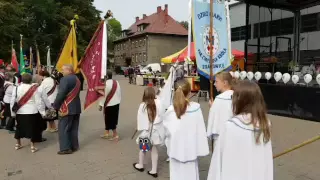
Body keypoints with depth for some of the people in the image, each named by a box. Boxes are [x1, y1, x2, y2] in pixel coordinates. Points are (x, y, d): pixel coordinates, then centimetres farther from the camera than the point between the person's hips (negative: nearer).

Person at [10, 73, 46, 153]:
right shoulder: (34, 88, -11)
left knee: (19, 127, 19)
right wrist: (42, 112, -3)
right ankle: (33, 146, 6)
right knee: (32, 128, 3)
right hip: (32, 112, -3)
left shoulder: (16, 88, -2)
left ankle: (18, 144, 33)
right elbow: (39, 101, -10)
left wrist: (13, 112, 11)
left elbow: (12, 101, 1)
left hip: (20, 112, 4)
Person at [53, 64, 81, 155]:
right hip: (76, 107, 9)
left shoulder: (65, 79, -15)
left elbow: (61, 94, -19)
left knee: (63, 128, 0)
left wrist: (55, 106, -8)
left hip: (67, 108, -9)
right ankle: (74, 146, 20)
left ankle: (65, 148, 2)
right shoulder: (77, 79, 13)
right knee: (74, 128, 14)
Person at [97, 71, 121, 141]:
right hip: (116, 103, 8)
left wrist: (101, 104, -7)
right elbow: (119, 93, 10)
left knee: (110, 119, 3)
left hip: (110, 104, -8)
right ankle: (107, 133, 30)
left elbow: (105, 95, -15)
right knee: (112, 119, 17)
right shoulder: (116, 82, 5)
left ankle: (115, 135, 7)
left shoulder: (107, 83, -18)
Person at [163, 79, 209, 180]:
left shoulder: (170, 110, -14)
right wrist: (202, 148, -1)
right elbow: (201, 130, -10)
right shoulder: (196, 107, -14)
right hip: (190, 149, 0)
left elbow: (168, 131, -8)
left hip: (176, 149, 0)